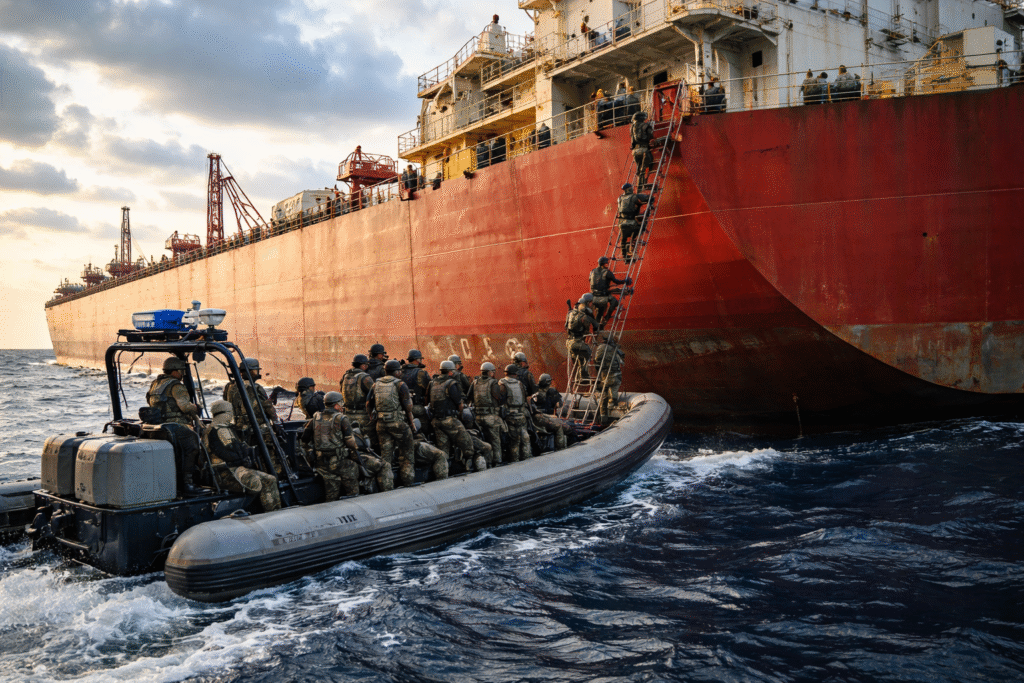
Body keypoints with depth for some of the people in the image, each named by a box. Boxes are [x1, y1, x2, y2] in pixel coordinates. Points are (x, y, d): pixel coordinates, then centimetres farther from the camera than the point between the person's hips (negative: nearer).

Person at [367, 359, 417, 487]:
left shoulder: (376, 384, 9)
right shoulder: (400, 385, -8)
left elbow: (369, 404, 10)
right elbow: (408, 406, -9)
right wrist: (412, 423, 1)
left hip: (381, 424, 5)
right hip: (398, 423, -5)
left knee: (385, 455, 12)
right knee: (406, 456, 8)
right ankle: (407, 484, 10)